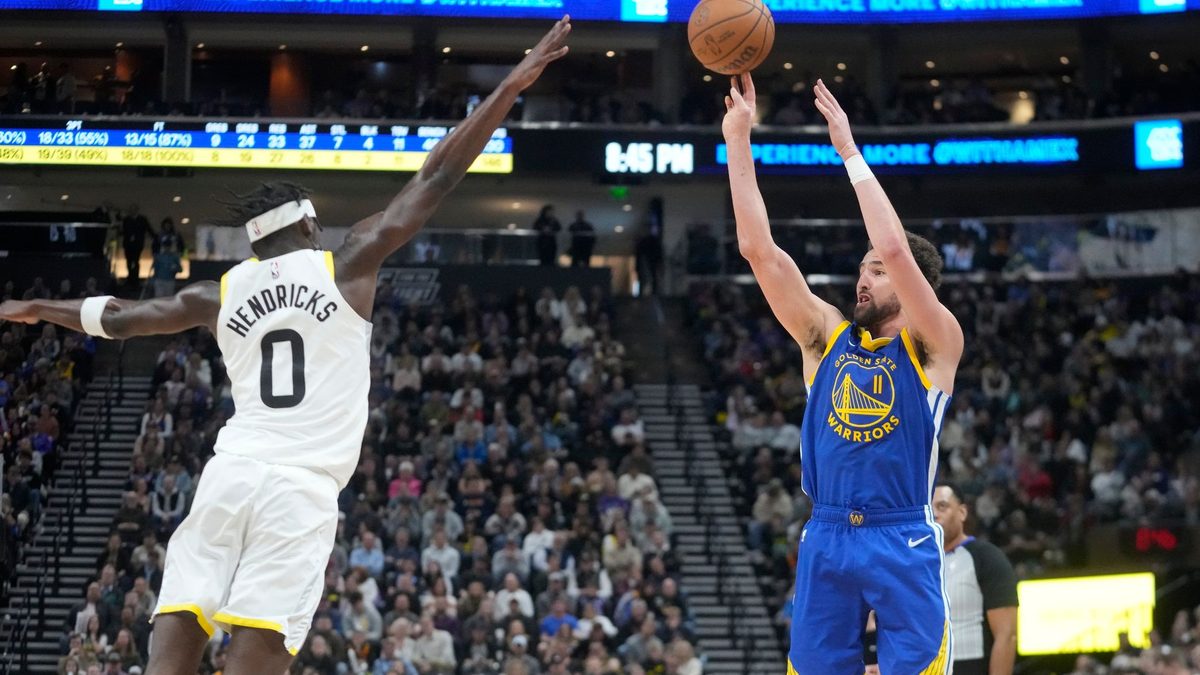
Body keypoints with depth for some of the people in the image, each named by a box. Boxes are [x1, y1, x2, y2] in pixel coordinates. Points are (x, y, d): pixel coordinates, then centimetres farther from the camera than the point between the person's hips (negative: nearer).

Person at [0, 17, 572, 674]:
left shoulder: (223, 291, 16)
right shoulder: (346, 265, 7)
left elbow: (117, 316, 28)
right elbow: (435, 179, 6)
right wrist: (510, 87, 8)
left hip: (230, 473, 3)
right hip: (303, 488, -3)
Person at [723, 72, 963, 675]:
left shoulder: (934, 345, 1)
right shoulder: (826, 335, 13)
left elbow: (894, 247, -15)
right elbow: (758, 249, 6)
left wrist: (850, 151, -9)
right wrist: (739, 141, 1)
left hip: (904, 543, -4)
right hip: (825, 540, 4)